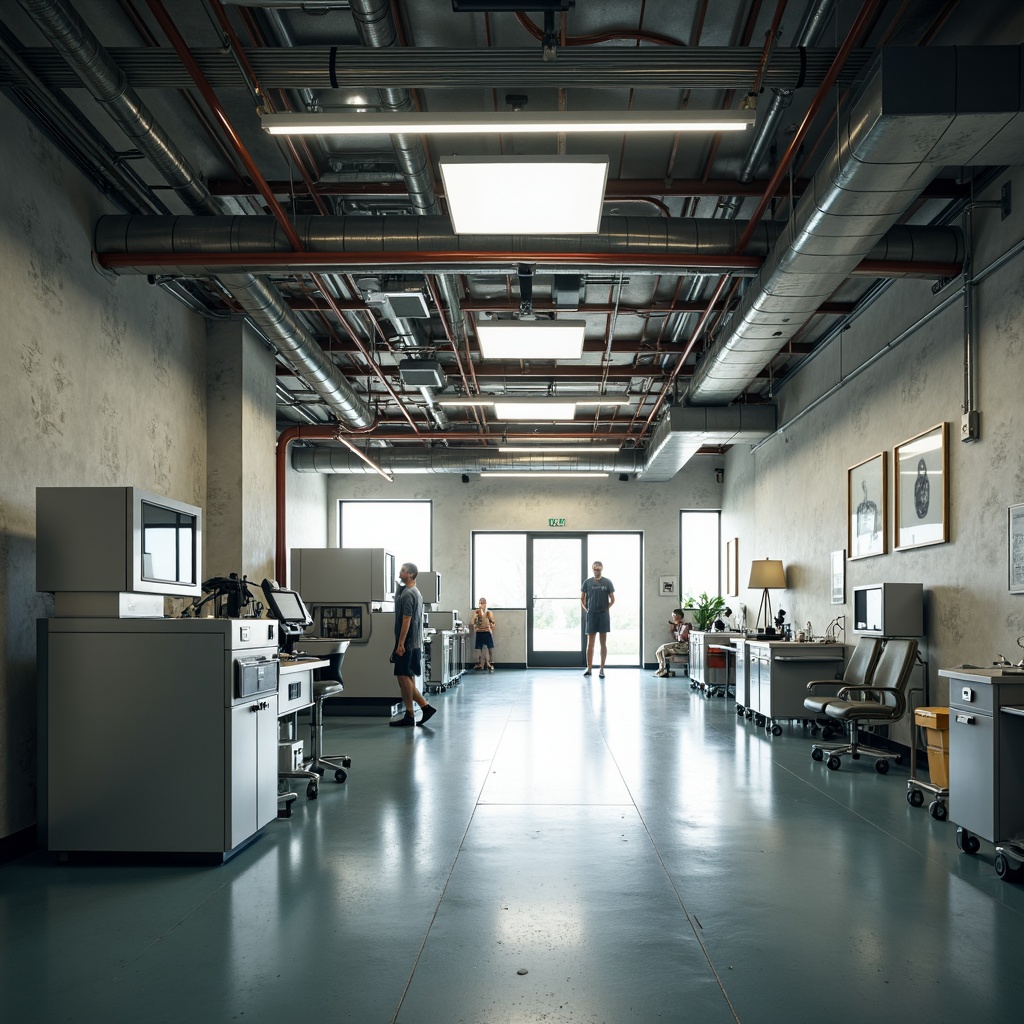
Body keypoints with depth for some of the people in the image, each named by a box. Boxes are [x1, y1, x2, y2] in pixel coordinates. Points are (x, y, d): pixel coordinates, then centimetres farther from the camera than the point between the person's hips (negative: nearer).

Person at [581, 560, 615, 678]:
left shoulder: (607, 582, 2)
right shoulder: (587, 582, 4)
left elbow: (612, 599, 6)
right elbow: (582, 598, 11)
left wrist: (606, 609, 0)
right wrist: (586, 609, 3)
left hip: (603, 615, -1)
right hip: (591, 615, 1)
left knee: (603, 643, 2)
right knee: (590, 643, 2)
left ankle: (602, 669, 6)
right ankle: (589, 668, 8)